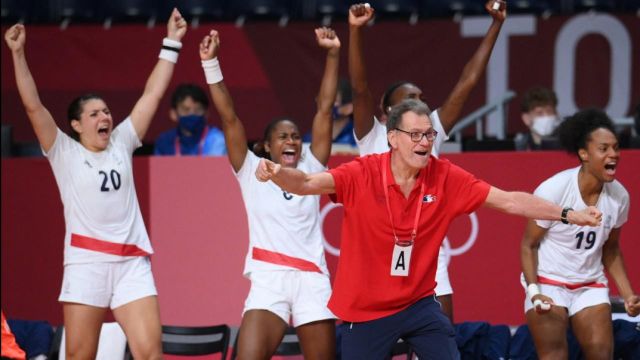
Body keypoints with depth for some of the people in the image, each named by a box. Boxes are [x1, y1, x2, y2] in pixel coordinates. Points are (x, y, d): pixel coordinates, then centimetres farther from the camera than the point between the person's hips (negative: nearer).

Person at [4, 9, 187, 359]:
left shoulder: (121, 145, 13)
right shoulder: (64, 153, 4)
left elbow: (153, 95, 15)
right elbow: (33, 106, -6)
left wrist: (171, 44, 13)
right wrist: (18, 54, -15)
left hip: (132, 263, 3)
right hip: (85, 263, -3)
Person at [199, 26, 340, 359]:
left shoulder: (310, 169, 12)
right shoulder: (252, 172, 9)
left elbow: (324, 109, 8)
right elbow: (229, 118, 1)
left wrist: (332, 54, 4)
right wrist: (210, 63, -6)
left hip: (312, 281, 2)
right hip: (268, 281, -2)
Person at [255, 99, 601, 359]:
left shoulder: (446, 178, -8)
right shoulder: (362, 174, -16)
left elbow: (509, 200, -4)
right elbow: (307, 183, -25)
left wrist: (567, 214, -8)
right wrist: (277, 173, -48)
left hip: (419, 304, 3)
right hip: (366, 308, -3)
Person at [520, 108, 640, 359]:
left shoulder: (619, 196, -5)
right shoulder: (553, 190, -20)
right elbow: (529, 245, -11)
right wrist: (533, 291, -22)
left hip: (590, 286, 4)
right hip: (548, 284, -4)